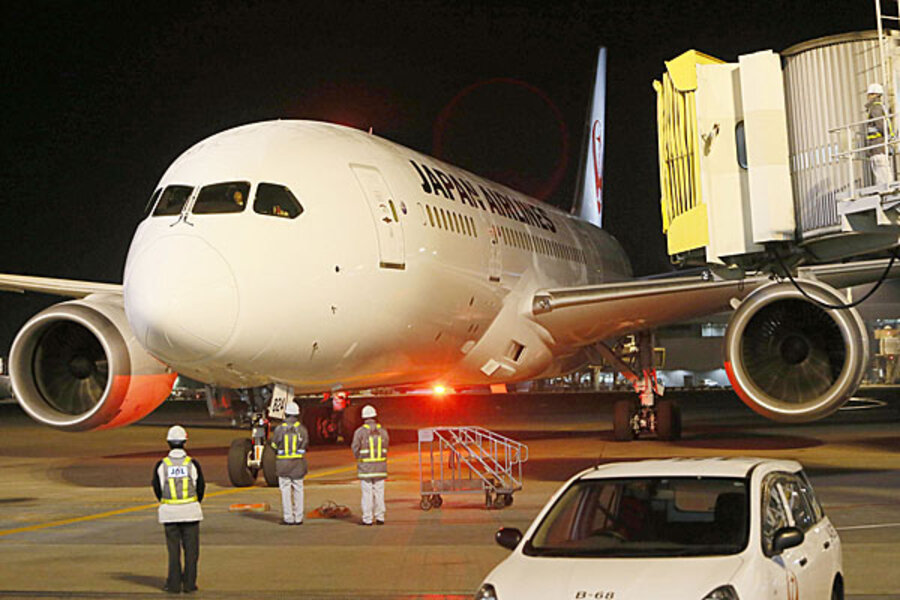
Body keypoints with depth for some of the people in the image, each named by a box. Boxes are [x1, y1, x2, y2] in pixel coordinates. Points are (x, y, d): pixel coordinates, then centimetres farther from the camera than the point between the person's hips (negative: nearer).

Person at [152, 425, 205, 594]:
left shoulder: (161, 465, -4)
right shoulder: (193, 464, -5)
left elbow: (157, 489, 4)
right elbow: (201, 487, 3)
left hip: (169, 512, 1)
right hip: (191, 512, -1)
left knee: (173, 550, 8)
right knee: (191, 549, 7)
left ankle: (174, 584, 9)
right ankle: (189, 583, 7)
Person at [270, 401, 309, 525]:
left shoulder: (280, 428, -10)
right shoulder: (301, 428, -6)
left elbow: (274, 445, 0)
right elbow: (305, 444, 4)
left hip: (283, 463, -1)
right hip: (298, 463, 1)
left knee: (285, 490, 5)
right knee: (298, 489, 9)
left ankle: (288, 518, 4)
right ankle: (298, 518, 10)